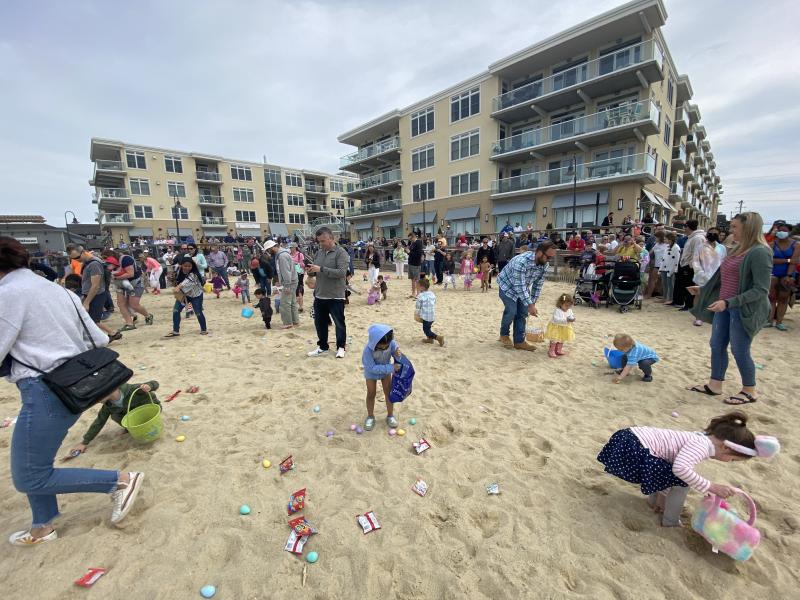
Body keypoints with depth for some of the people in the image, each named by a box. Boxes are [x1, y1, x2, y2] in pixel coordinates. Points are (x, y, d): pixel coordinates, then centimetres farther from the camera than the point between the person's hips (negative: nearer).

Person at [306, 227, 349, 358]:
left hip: (335, 296, -6)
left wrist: (321, 269, -25)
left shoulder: (341, 252, -11)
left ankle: (340, 347, 24)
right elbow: (315, 272, 16)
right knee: (319, 322, 15)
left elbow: (342, 272, -23)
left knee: (339, 323, 7)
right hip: (319, 295, 7)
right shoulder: (319, 252, 9)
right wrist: (310, 270, -8)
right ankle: (322, 347, 31)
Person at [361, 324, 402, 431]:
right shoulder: (368, 350, -39)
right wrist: (391, 368, -38)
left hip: (386, 371, 3)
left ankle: (390, 415, 29)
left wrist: (397, 353, -38)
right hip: (371, 372, -3)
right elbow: (372, 368, -34)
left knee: (389, 392, 9)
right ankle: (370, 416, 30)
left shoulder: (391, 342, -30)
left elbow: (395, 349, -11)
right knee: (371, 394, 8)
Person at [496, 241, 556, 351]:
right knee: (511, 311, -14)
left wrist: (533, 303, -6)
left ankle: (519, 341, 8)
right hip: (507, 286, -7)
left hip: (523, 288, 7)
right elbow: (520, 286, -36)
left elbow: (538, 285, -4)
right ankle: (504, 335, 11)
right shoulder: (521, 262, -38)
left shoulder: (544, 265, -15)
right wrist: (530, 305, -33)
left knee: (523, 312, 0)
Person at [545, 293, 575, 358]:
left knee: (562, 340, 20)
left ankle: (559, 350, 36)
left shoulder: (569, 310, -3)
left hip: (565, 328, 7)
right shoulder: (557, 311, -25)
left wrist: (572, 320, -23)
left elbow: (572, 317, 2)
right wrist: (566, 320, -39)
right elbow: (556, 319, -33)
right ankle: (551, 351, 10)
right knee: (554, 340, 0)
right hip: (556, 327, -7)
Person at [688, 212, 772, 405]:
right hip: (724, 307, 8)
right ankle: (715, 385, 23)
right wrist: (702, 290, 20)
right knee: (717, 346, 11)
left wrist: (729, 302, -28)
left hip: (744, 310, -8)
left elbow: (761, 290, -21)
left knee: (739, 351, 4)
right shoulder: (737, 250, 10)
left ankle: (750, 391, 23)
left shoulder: (760, 252, -16)